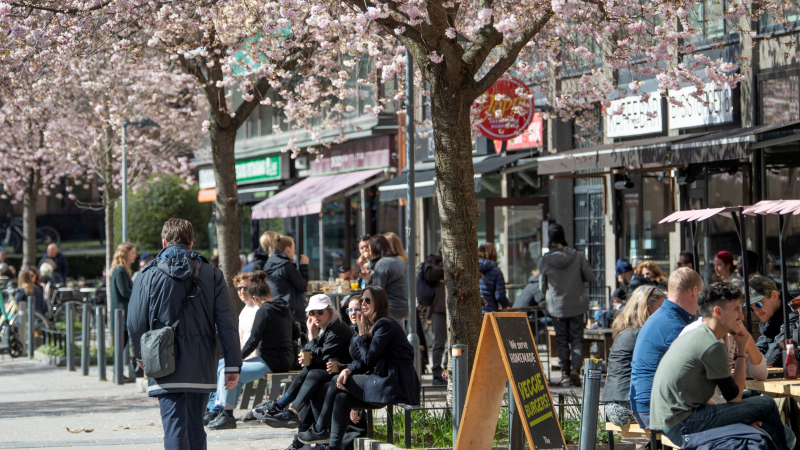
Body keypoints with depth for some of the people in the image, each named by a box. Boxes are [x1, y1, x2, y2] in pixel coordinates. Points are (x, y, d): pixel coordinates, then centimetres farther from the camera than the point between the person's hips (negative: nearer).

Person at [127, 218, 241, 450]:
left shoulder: (148, 275, -2)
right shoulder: (211, 274, 2)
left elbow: (135, 324, 0)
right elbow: (227, 323, -2)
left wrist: (139, 354, 19)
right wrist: (233, 365, 0)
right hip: (202, 368, 2)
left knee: (175, 429, -4)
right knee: (195, 427, 16)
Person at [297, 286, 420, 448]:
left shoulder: (385, 324, -12)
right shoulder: (376, 325, 20)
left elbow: (368, 359, -14)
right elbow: (367, 362, 15)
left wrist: (362, 332, -5)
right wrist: (349, 370, -4)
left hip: (395, 385, -10)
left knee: (337, 384, -4)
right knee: (341, 398, 3)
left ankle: (319, 430, 8)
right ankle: (334, 446, 1)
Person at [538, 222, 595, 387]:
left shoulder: (544, 260, -10)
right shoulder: (578, 256, -10)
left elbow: (542, 287, -1)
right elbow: (590, 277, -2)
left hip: (557, 306, 0)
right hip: (577, 305, 0)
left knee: (562, 340, 9)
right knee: (577, 338, 8)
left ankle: (565, 373, 7)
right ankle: (575, 369, -9)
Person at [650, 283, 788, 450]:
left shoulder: (694, 335, 16)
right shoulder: (713, 346, -14)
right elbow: (734, 397, -7)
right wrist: (741, 350, 0)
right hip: (682, 426, -10)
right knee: (767, 405, -5)